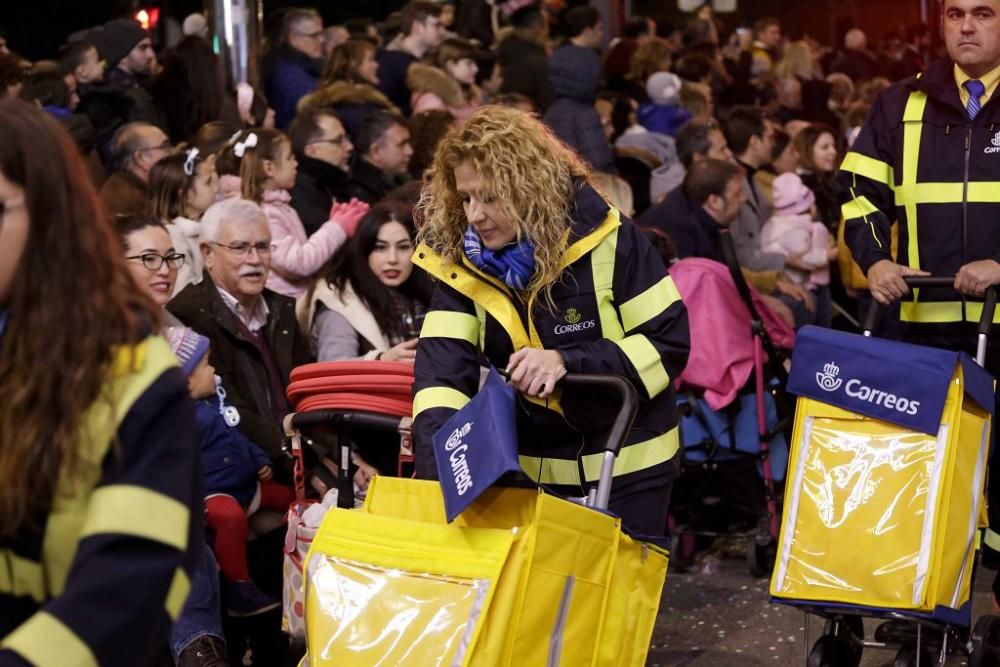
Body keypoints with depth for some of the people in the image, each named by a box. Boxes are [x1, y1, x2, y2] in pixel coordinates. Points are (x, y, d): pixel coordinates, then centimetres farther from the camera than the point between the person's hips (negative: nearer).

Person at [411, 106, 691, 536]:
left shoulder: (607, 240, -16)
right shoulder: (459, 261, -7)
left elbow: (670, 341, -15)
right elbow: (442, 369, -17)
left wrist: (567, 362, -27)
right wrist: (436, 469, -33)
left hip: (626, 469, -3)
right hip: (529, 470, 3)